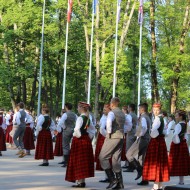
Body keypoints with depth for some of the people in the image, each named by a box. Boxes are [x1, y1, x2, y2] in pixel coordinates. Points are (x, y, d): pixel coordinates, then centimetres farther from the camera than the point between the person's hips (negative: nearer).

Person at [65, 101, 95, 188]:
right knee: (85, 161, 13)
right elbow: (93, 129, 19)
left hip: (79, 141, -9)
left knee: (78, 161, -3)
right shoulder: (88, 118, 10)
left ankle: (80, 181, -4)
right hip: (87, 140, 9)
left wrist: (79, 136, -15)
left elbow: (77, 129, -31)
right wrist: (90, 137, 14)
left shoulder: (80, 118, -17)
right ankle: (83, 180, 19)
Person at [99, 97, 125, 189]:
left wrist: (109, 132, -18)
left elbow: (109, 121, -30)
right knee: (116, 159, 11)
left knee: (102, 157, 0)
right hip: (121, 137, 8)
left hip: (112, 137, -8)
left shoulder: (112, 113, -9)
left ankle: (112, 179, -7)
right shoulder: (122, 114, 16)